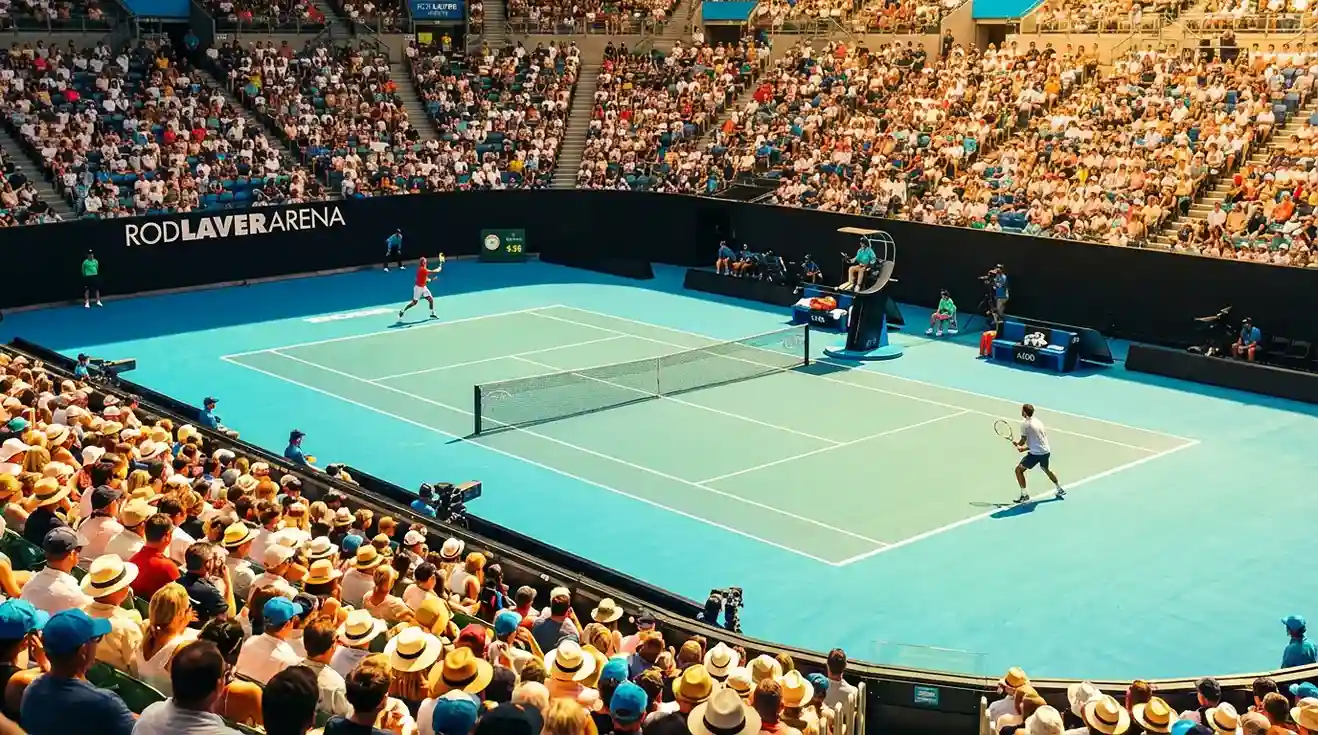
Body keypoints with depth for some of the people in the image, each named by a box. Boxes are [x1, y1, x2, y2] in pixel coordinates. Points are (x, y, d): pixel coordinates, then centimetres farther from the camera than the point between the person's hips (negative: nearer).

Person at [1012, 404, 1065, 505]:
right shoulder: (1038, 422, 13)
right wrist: (1025, 448, 17)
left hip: (1036, 454, -8)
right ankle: (1060, 490, 46)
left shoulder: (1025, 424, -10)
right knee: (1046, 469, 34)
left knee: (1019, 470, 1)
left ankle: (1024, 495, -4)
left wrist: (1017, 443, 15)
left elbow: (1022, 442, -7)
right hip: (1046, 451, 8)